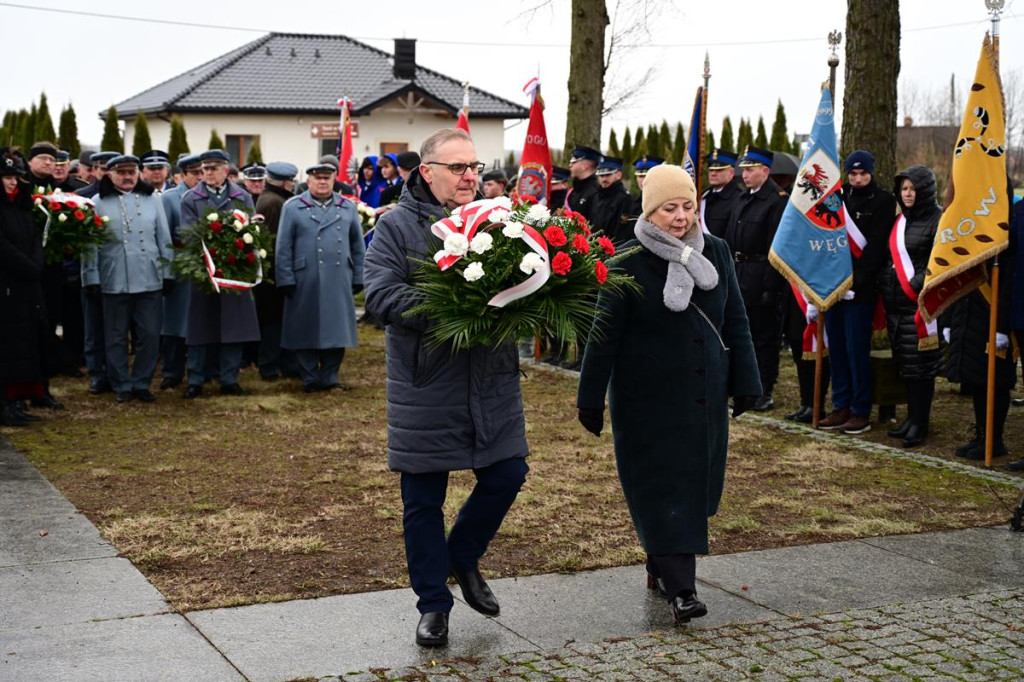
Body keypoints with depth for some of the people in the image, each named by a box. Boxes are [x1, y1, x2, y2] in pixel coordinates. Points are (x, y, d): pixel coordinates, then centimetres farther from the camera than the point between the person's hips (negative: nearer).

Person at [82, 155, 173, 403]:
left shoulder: (152, 199, 7)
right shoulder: (99, 202, 0)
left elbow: (164, 238, 9)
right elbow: (91, 243, -1)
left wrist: (168, 273, 6)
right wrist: (91, 278, -5)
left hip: (150, 280, 2)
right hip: (114, 282, -1)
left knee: (149, 335, 3)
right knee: (116, 337, 6)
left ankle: (142, 383, 14)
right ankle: (122, 386, 15)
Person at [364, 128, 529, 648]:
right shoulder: (397, 225, -5)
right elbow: (380, 296, -16)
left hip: (492, 384, 3)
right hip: (425, 386, -3)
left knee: (507, 476, 8)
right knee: (423, 500, 7)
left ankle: (463, 557, 35)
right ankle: (433, 603, 23)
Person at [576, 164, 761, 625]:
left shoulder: (715, 253, 4)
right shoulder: (628, 262, -9)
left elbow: (736, 323, 11)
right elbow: (604, 334, -7)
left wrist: (744, 382, 10)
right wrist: (591, 400, -6)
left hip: (705, 396, 5)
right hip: (648, 398, -5)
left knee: (696, 484, 12)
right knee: (662, 488, -5)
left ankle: (661, 569, 29)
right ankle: (680, 589, -4)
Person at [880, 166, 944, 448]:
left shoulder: (938, 220, -6)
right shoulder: (900, 221, 17)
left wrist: (916, 285, -18)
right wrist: (885, 288, 9)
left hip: (921, 304, -7)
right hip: (896, 304, 7)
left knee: (921, 364, -5)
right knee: (905, 364, 10)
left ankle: (919, 423, -1)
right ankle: (912, 417, 18)